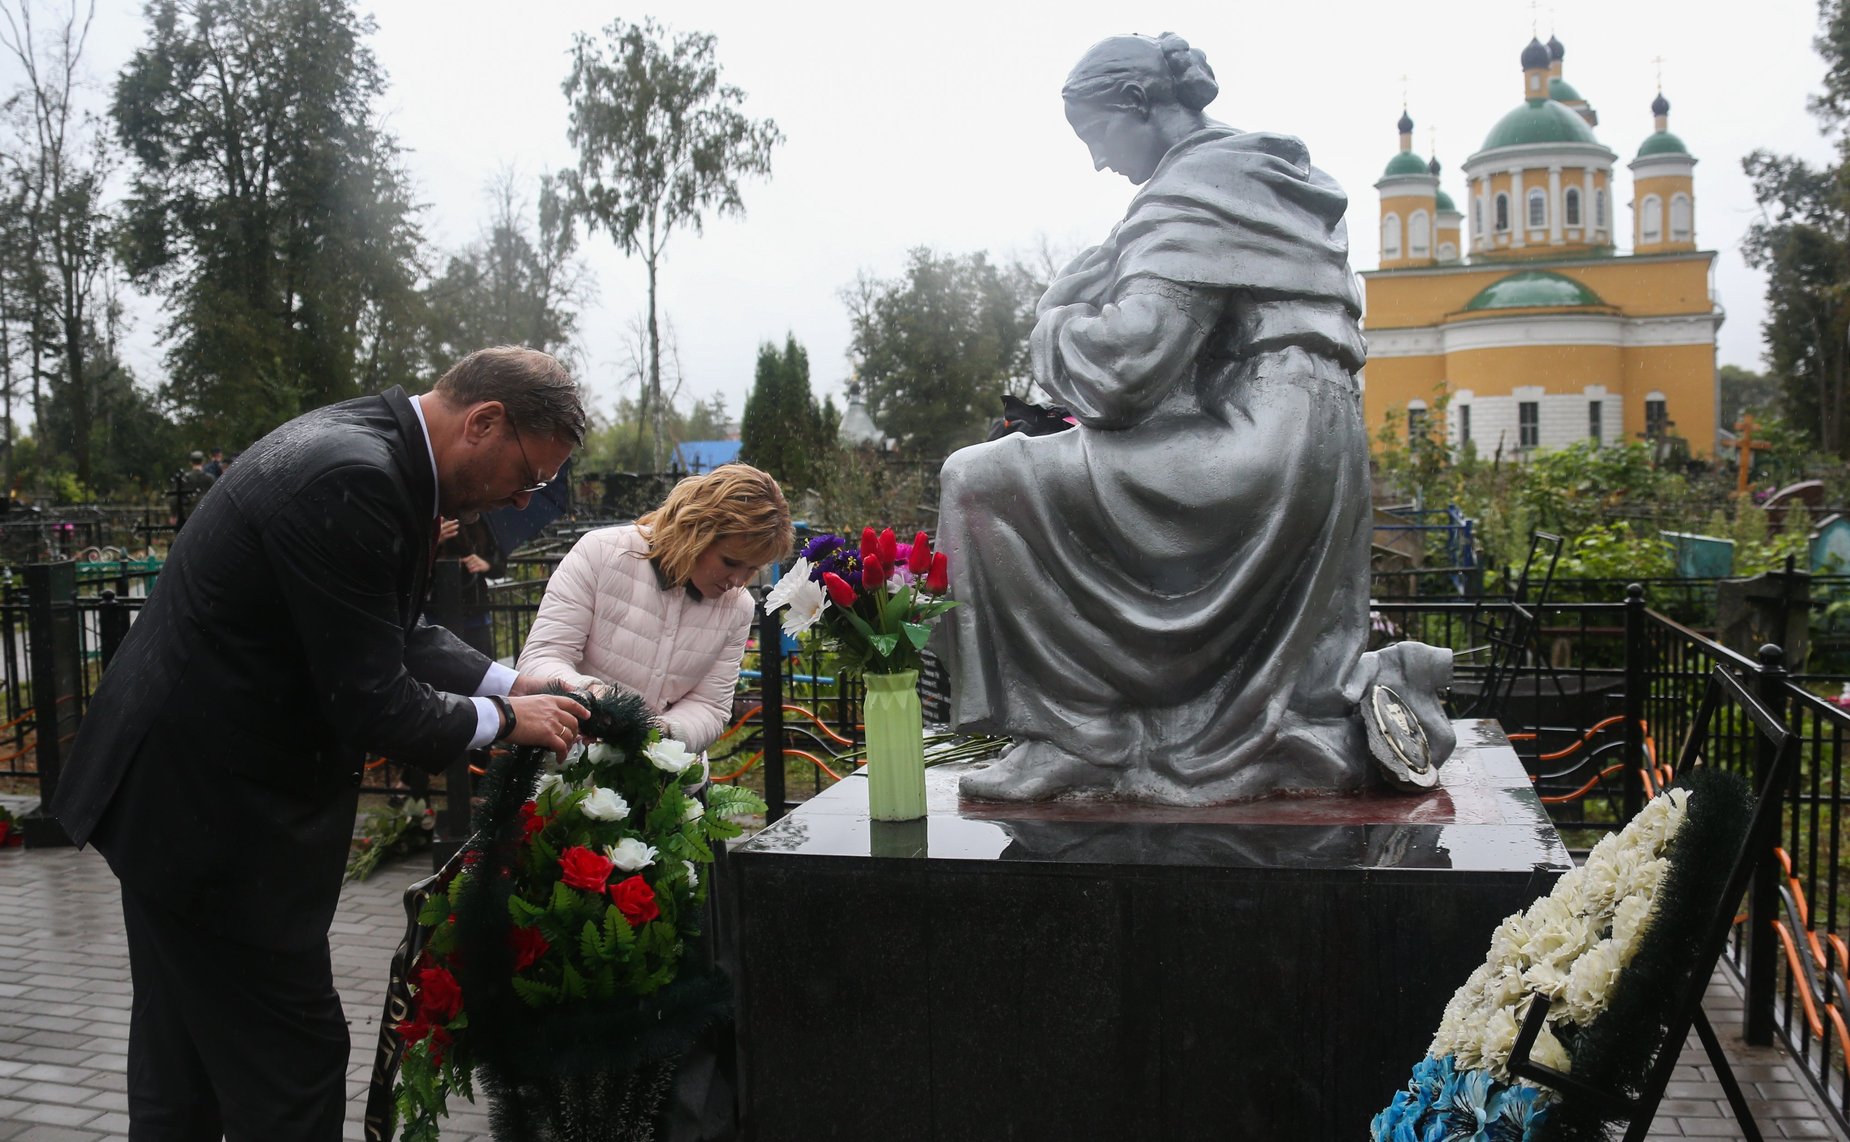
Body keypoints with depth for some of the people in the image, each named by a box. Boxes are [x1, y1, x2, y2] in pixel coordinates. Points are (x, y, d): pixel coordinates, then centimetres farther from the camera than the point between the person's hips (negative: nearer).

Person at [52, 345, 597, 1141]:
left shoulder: (369, 447, 4)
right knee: (290, 1065, 2)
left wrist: (509, 683, 3)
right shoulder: (350, 481, -27)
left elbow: (393, 631, 14)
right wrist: (505, 719, -9)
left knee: (185, 1060, 23)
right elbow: (371, 706, -24)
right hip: (209, 810, -10)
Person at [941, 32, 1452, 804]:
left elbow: (1127, 358, -17)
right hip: (1314, 460, 10)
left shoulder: (1198, 184, -7)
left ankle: (1071, 735, -9)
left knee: (983, 482, -10)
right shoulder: (1271, 177, 24)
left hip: (1252, 447, -10)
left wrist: (1056, 328, 3)